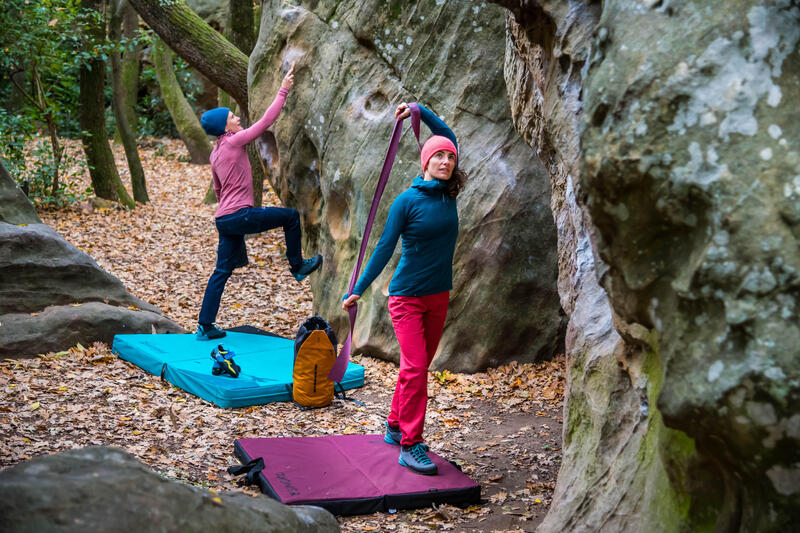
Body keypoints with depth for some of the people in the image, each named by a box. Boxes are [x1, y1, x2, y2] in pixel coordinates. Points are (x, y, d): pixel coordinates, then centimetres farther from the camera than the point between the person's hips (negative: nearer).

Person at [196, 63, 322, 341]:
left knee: (222, 271, 11)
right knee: (291, 216, 5)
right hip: (239, 215, -9)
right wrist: (283, 91, -3)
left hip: (224, 219, 9)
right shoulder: (233, 142, -9)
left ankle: (205, 326, 11)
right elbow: (266, 121, -9)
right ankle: (297, 266, 19)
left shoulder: (216, 153, 17)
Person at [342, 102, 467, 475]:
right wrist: (359, 290, -10)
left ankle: (395, 427, 27)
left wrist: (419, 110, 18)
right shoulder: (407, 200, -11)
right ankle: (410, 446, -6)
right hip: (407, 296, -6)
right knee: (415, 367, -11)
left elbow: (449, 135, 16)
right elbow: (385, 247, -8)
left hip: (438, 297, 6)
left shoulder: (448, 194, 3)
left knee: (419, 366, 12)